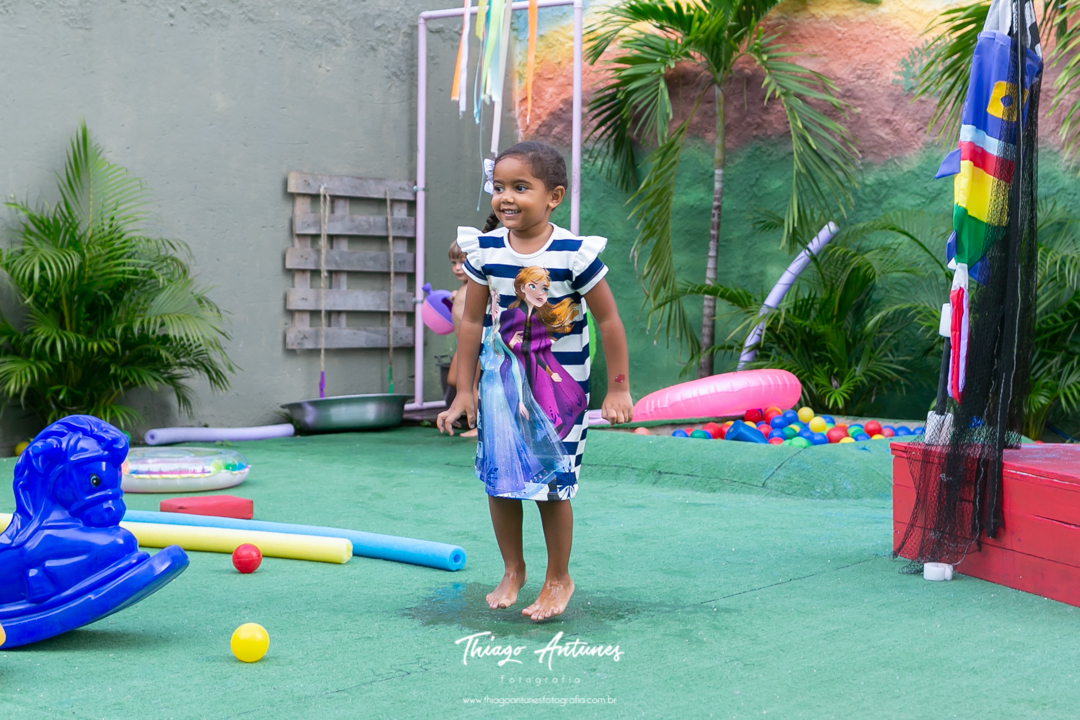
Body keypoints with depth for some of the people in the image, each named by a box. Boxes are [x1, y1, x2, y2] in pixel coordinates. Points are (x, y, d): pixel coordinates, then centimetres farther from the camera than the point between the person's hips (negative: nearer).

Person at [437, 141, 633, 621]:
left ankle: (558, 578, 22)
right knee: (498, 476, 6)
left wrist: (618, 390, -5)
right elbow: (473, 322, 2)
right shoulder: (484, 250, -5)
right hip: (501, 380, 3)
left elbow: (608, 320, -8)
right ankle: (512, 570, 27)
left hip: (560, 384, -3)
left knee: (553, 484, 2)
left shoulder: (574, 254, -16)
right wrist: (463, 392, 3)